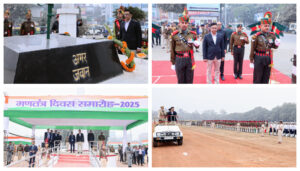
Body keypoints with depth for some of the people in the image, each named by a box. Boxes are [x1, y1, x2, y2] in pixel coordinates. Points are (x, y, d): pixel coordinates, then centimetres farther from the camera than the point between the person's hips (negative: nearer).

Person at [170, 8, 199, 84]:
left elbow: (197, 46, 11)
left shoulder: (192, 34, 4)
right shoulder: (175, 35, 0)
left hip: (190, 60, 1)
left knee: (189, 80, 6)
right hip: (179, 60, -1)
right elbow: (172, 50, 5)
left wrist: (195, 43, -13)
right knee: (181, 81, 5)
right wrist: (173, 63, 6)